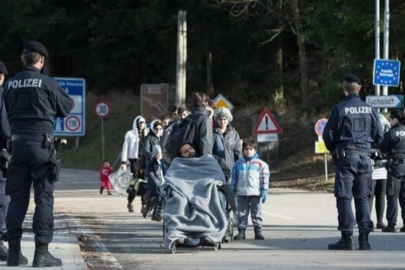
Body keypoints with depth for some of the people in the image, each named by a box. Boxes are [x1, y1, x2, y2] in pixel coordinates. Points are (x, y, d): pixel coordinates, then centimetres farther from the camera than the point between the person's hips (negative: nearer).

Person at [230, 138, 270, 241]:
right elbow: (234, 178, 11)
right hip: (242, 193, 2)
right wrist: (232, 191, 8)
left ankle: (258, 231, 7)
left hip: (256, 193, -1)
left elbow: (264, 178, 2)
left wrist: (264, 192, -5)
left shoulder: (260, 164, 3)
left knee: (256, 213, 4)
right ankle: (241, 231, 8)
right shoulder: (238, 163, 8)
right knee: (242, 213, 5)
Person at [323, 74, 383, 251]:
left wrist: (333, 151, 14)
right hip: (365, 156, 4)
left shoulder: (340, 109, -7)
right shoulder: (370, 110, 3)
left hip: (346, 156, -4)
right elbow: (379, 135, 7)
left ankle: (347, 238, -6)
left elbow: (328, 135, -5)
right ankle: (364, 238, 5)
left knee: (344, 197, -1)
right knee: (363, 198, 9)